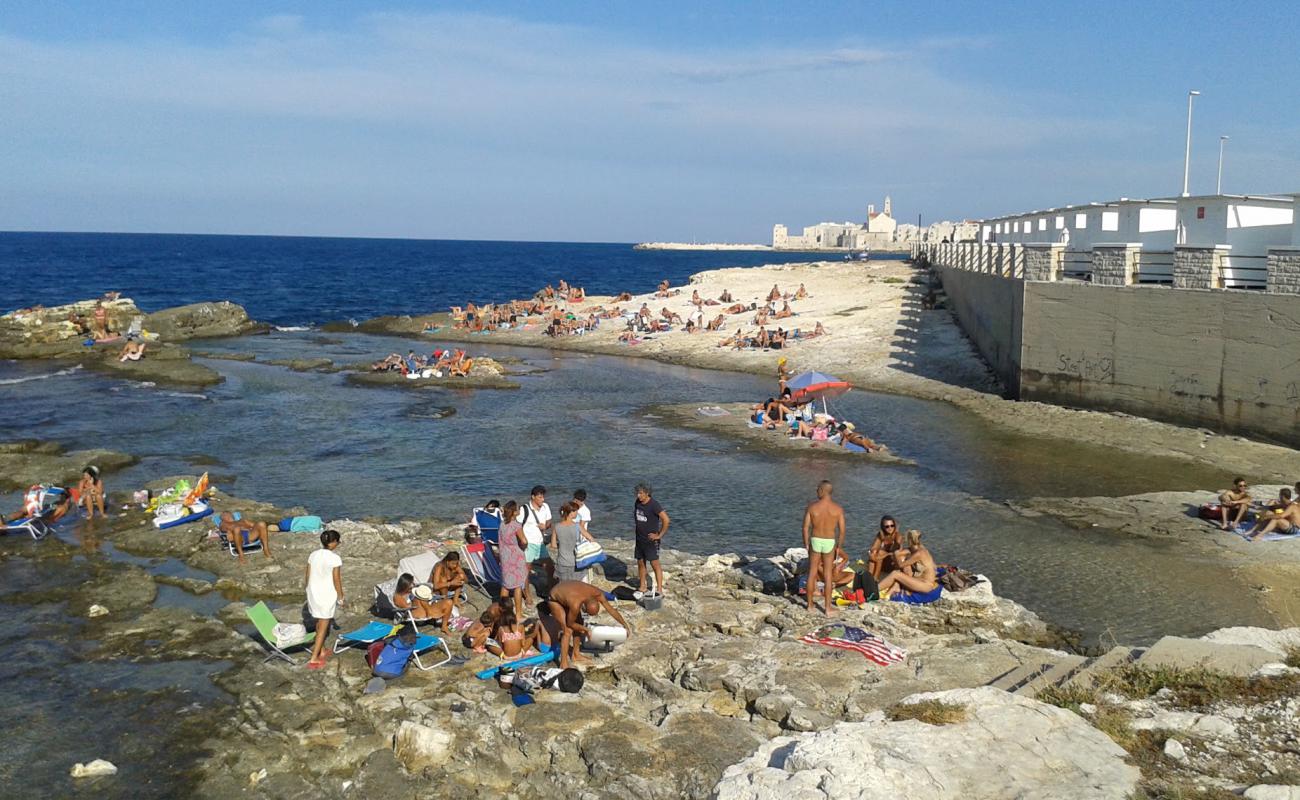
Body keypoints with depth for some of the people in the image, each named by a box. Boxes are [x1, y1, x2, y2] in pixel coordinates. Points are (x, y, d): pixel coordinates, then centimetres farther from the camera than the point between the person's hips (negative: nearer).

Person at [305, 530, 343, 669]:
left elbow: (308, 577, 6)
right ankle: (314, 659, 3)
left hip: (313, 593, 6)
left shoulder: (313, 555, -1)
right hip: (327, 595, -6)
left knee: (319, 623, 24)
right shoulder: (335, 558, -19)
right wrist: (340, 596, -2)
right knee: (323, 627, 3)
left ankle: (321, 650, 37)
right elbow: (336, 580, -15)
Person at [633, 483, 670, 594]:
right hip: (639, 539, 7)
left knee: (655, 564, -5)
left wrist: (659, 535, -17)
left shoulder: (654, 505, -19)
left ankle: (659, 590, -2)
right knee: (640, 563, 12)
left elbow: (666, 520, -21)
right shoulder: (637, 502, 3)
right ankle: (642, 587, 24)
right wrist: (636, 529, 14)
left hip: (651, 540, -7)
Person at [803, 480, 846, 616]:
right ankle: (828, 609, 10)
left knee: (812, 573, 13)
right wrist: (839, 546, 9)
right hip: (830, 542, 0)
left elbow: (805, 527, -7)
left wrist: (806, 544, 6)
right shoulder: (838, 508, -9)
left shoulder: (812, 506, -11)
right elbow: (842, 530, -6)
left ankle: (810, 605, 22)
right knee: (828, 575, 8)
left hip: (815, 541, 0)